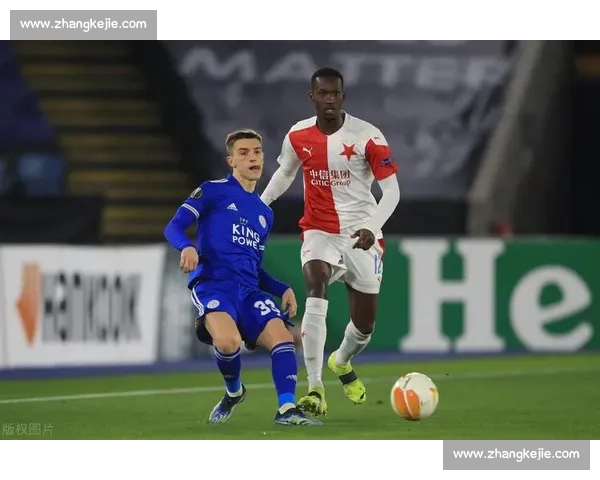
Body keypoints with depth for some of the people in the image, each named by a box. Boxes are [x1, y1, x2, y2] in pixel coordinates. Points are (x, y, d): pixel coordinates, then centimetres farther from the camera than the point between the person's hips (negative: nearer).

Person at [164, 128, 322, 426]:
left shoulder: (265, 214, 24)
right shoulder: (213, 192, 6)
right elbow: (173, 227, -1)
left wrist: (282, 290, 12)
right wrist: (187, 247, -24)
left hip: (249, 290, 6)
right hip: (212, 284, -6)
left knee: (282, 336, -21)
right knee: (228, 341, -32)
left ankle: (287, 409, -21)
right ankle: (233, 392, 0)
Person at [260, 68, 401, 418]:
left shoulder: (368, 137, -14)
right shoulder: (298, 136, -3)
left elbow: (391, 191, -11)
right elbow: (285, 173, 18)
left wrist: (372, 227, -26)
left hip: (361, 236, -1)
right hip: (319, 232, 1)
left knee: (365, 322, 8)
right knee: (316, 291, -29)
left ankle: (342, 362, 46)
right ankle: (315, 389, -31)